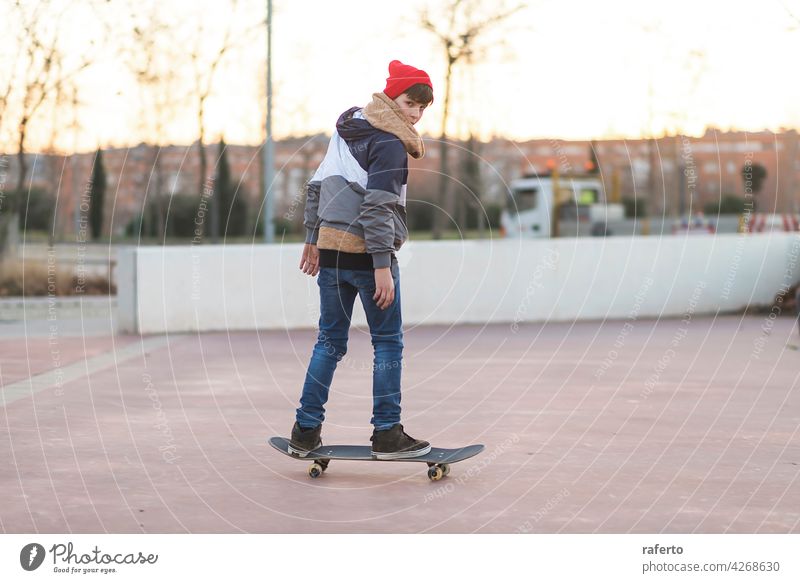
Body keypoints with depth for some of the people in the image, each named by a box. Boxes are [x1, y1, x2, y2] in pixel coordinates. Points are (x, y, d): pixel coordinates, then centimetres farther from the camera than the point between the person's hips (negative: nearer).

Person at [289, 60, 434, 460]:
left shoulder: (347, 128, 14)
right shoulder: (390, 143, -11)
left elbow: (317, 185, 18)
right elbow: (377, 206, -19)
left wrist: (312, 238, 24)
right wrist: (382, 266, -19)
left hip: (330, 248, 8)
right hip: (365, 252, -8)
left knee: (330, 341, 13)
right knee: (388, 343, 3)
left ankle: (306, 431, 11)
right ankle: (387, 434, 4)